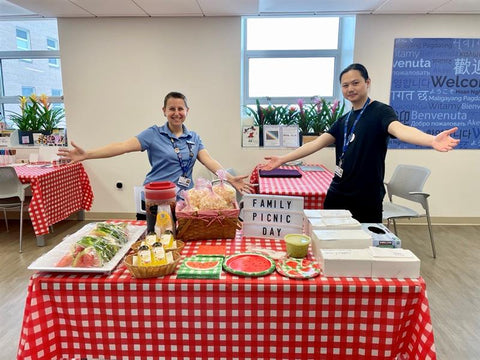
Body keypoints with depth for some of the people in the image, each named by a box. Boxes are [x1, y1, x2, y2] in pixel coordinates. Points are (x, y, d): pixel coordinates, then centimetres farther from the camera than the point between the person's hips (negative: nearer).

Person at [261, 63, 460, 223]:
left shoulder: (380, 111, -7)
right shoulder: (344, 120, 12)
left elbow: (399, 129, -27)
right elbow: (317, 143, 8)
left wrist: (431, 140, -48)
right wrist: (282, 159, 3)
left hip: (367, 201, -6)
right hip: (336, 196, 6)